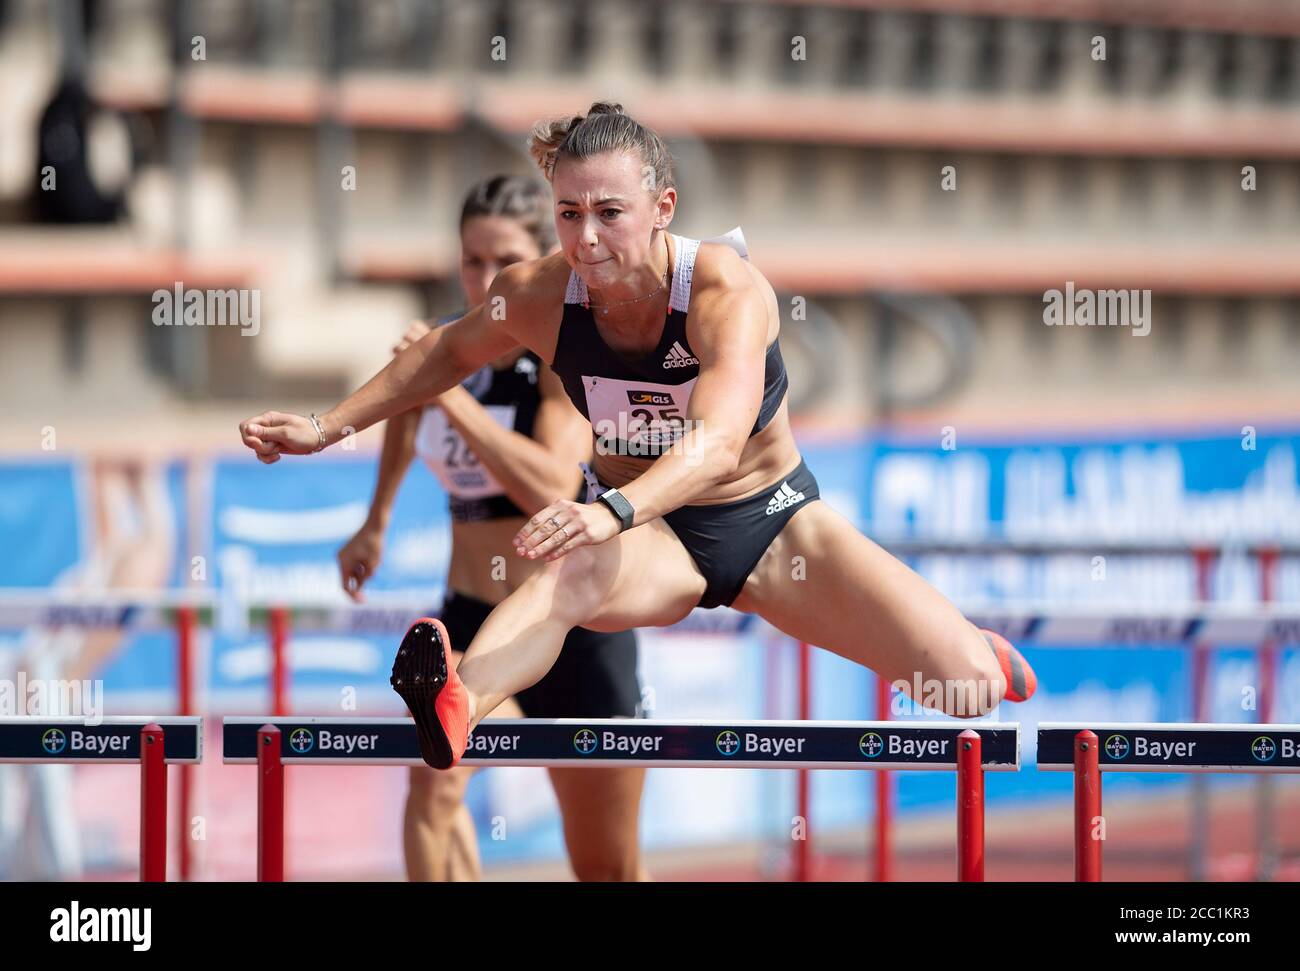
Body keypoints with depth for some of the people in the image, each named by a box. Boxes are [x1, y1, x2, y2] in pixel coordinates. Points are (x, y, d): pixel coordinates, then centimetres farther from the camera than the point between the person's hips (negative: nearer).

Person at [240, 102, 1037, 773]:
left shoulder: (728, 291, -28)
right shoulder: (541, 295, -16)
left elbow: (719, 442, -45)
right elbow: (449, 353, 9)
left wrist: (613, 510, -63)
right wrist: (327, 427, 7)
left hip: (771, 522, -1)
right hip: (652, 536, 1)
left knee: (968, 688, -14)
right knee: (568, 571, -39)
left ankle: (975, 648, 26)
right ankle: (455, 710, -68)